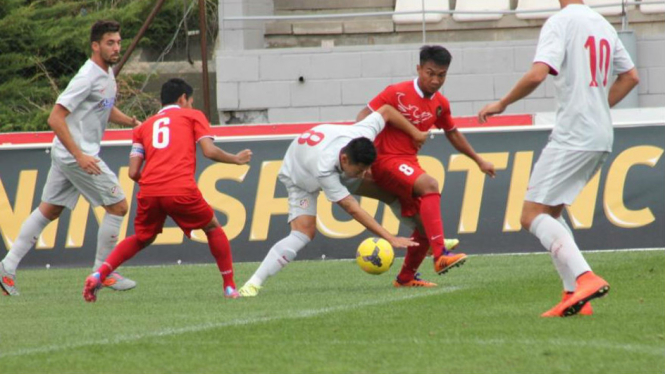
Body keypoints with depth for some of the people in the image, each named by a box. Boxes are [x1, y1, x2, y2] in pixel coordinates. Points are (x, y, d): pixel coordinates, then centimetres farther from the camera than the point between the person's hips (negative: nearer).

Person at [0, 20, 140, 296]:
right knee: (118, 206, -5)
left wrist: (133, 123, 10)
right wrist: (79, 156, -26)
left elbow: (107, 110, 29)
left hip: (67, 155, 10)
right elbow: (55, 118, -22)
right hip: (74, 153, -10)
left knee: (48, 211, 12)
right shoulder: (87, 77, -19)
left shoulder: (107, 74, 11)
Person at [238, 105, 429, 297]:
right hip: (300, 178, -8)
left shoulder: (363, 134, -36)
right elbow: (353, 209, -47)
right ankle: (254, 284, -27)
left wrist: (416, 134, -8)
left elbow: (386, 110, -16)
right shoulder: (324, 170, -47)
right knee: (303, 233, -25)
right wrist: (390, 239, -49)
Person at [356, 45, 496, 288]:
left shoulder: (440, 104, 8)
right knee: (429, 185, -33)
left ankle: (406, 277, 25)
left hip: (409, 165, 8)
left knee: (425, 226, 5)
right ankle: (440, 256, -42)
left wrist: (479, 161, 30)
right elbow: (365, 116, -11)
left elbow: (452, 134, 24)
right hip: (385, 161, -8)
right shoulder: (397, 93, -11)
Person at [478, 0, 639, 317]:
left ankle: (584, 279, -25)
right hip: (601, 139, 9)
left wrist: (502, 103, -6)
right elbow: (630, 76, 25)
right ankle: (575, 295, 7)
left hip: (572, 135, -9)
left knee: (532, 215, -8)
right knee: (551, 213, 17)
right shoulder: (603, 26, 16)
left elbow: (537, 75, -21)